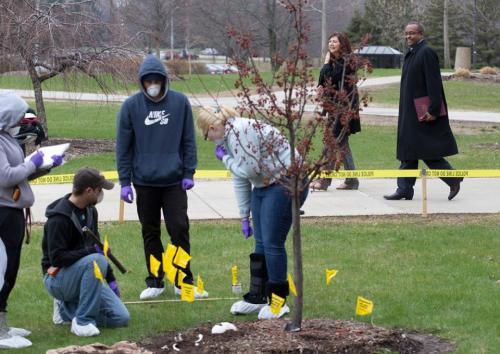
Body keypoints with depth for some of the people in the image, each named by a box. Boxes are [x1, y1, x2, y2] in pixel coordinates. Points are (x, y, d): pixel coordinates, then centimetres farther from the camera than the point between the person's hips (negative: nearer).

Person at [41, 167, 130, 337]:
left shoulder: (90, 211, 7)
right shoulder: (59, 218, -21)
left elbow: (97, 247, 19)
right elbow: (57, 258, -26)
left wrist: (111, 279, 15)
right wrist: (92, 250, -28)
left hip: (82, 276, 8)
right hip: (58, 278, -8)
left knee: (121, 318, -6)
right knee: (96, 261, -36)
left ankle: (66, 309, 13)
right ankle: (83, 321, -25)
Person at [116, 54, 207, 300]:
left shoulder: (180, 103, -2)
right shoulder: (131, 106, -3)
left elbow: (188, 140, 4)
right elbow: (123, 146, 0)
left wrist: (189, 173, -1)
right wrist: (125, 182, -2)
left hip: (174, 181, -1)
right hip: (144, 181, 1)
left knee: (180, 229, -3)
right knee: (151, 233, 9)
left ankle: (183, 282, 8)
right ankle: (155, 282, 19)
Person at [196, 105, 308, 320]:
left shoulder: (241, 131, -20)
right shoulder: (227, 138, 13)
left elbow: (249, 170, -23)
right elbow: (240, 180, 19)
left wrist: (225, 158, -8)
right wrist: (244, 216, 19)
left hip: (286, 183, -10)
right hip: (264, 186, 10)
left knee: (272, 243, -7)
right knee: (260, 244, 11)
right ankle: (257, 298, 19)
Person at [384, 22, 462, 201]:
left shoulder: (427, 53, -14)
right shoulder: (411, 53, 14)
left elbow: (434, 83, -19)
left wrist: (433, 110, -23)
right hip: (409, 111, 9)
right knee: (408, 153, 7)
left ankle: (453, 178, 6)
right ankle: (404, 190, 9)